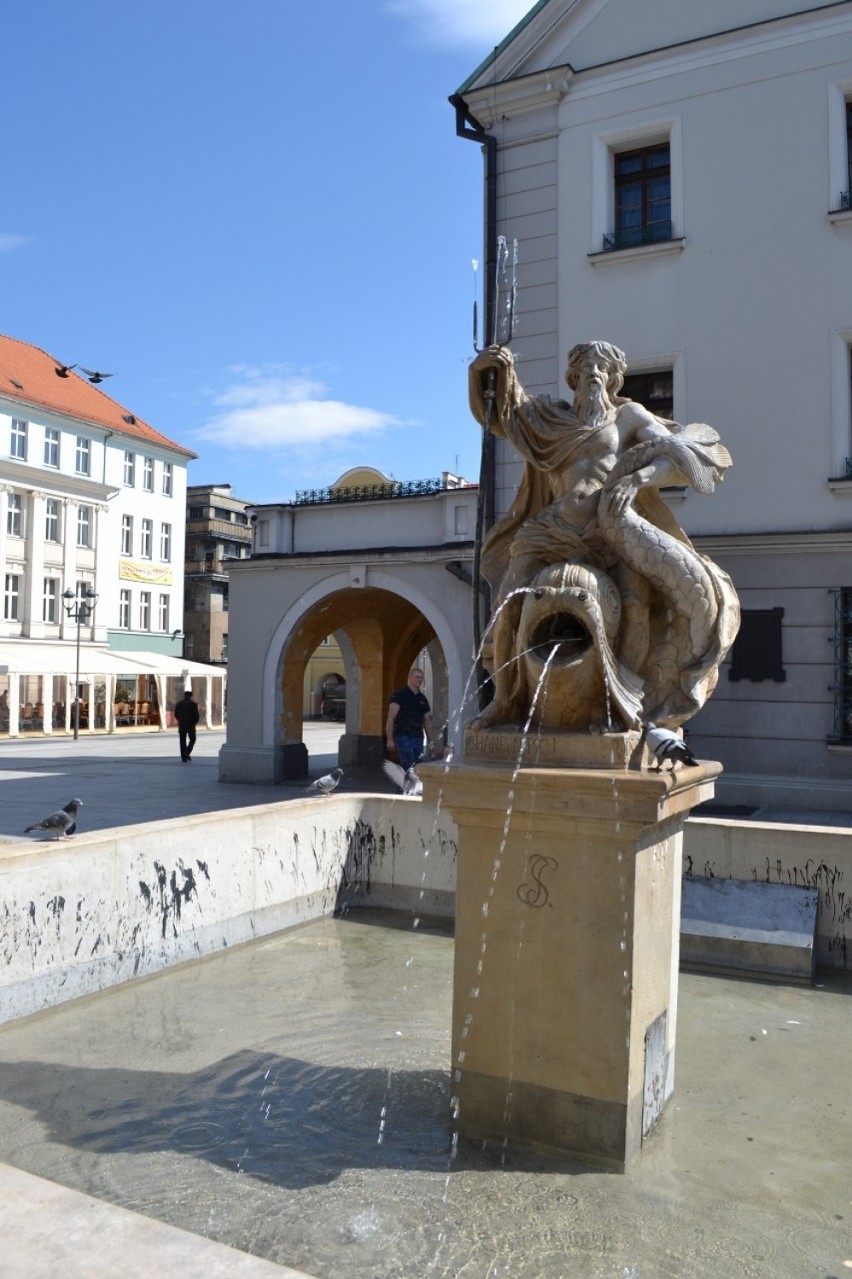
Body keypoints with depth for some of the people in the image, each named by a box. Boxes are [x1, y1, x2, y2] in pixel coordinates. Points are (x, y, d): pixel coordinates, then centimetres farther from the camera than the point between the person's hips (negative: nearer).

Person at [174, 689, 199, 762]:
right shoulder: (194, 704, -8)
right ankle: (187, 753, -6)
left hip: (181, 726, 2)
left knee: (183, 741, 8)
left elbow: (176, 715, 5)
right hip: (191, 725, -2)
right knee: (192, 739, 15)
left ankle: (184, 758, 6)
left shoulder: (178, 703, 1)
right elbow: (196, 716, -9)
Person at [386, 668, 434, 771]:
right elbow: (391, 718, -6)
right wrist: (390, 739, -13)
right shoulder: (399, 695, -1)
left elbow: (427, 722, 19)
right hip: (403, 736, -6)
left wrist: (430, 743, 14)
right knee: (410, 769, -15)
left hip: (418, 738, 6)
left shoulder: (423, 699, 17)